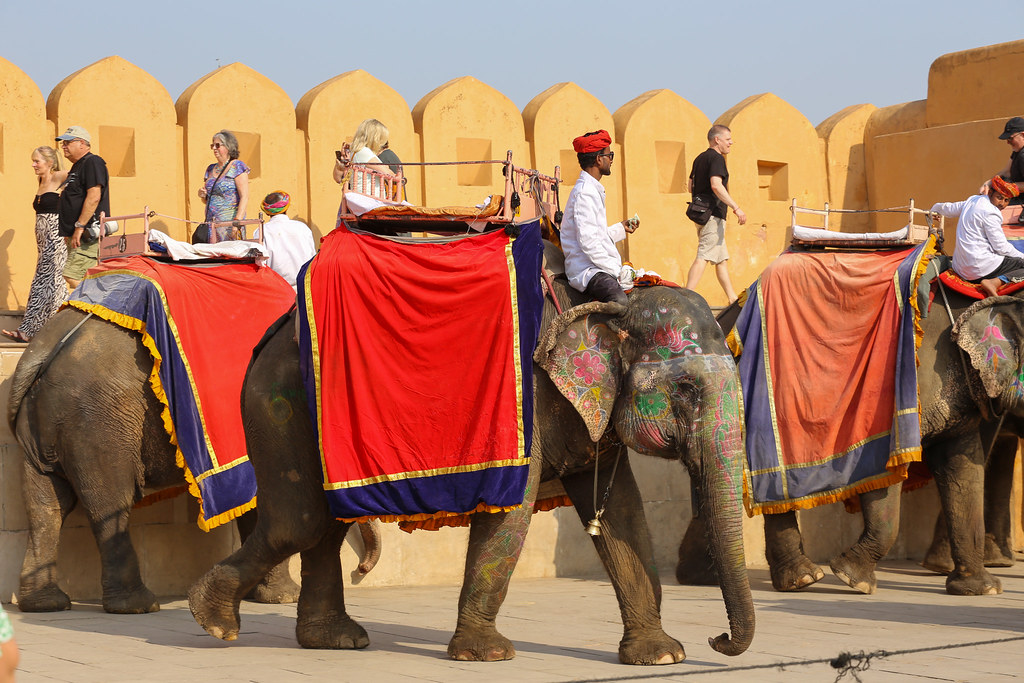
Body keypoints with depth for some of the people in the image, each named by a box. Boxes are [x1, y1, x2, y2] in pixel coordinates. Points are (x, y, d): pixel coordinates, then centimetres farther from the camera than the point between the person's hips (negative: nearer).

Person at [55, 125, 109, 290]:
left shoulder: (92, 163, -10)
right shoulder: (77, 166, 22)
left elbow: (94, 197, -21)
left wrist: (80, 227, -23)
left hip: (89, 235, -11)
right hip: (76, 236, 11)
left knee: (72, 278, -17)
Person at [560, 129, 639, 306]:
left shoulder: (593, 190, 22)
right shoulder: (584, 193, -12)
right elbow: (588, 242, -19)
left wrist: (620, 228, 27)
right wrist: (615, 270, -17)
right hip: (587, 271, -11)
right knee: (620, 300, -35)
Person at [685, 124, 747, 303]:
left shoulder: (699, 158, 18)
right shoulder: (716, 158, -11)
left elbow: (691, 187, 24)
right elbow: (716, 185, -24)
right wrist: (736, 208, -25)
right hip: (713, 215, -10)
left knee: (721, 259, 14)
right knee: (703, 257, -14)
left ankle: (733, 299, 18)